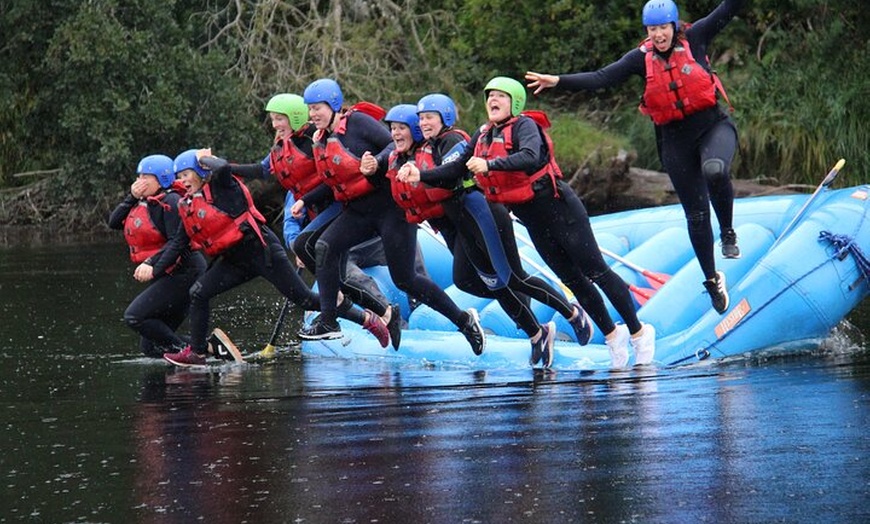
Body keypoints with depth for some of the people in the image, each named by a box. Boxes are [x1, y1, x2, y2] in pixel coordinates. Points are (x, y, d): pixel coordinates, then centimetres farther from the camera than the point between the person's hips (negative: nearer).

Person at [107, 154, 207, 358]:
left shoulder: (170, 203, -13)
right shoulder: (144, 203, 15)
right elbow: (114, 222, 9)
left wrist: (152, 265, -36)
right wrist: (132, 198, -1)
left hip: (183, 272, -10)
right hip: (163, 277, 10)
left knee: (135, 316, -20)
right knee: (150, 348, 6)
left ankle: (183, 350, -16)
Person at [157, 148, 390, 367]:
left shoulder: (218, 187, -10)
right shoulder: (186, 207, 13)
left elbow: (224, 167, -33)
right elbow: (178, 243, 18)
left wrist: (204, 158, -13)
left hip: (261, 250, -8)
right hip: (235, 260, 8)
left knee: (303, 298, -5)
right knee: (198, 293, -4)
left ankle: (366, 319, 4)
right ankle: (196, 353, 5)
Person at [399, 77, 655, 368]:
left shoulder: (524, 125, -15)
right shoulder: (482, 136, 8)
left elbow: (531, 157, -35)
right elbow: (457, 168, 12)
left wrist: (490, 165, -46)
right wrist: (420, 175, 0)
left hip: (560, 209, -7)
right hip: (534, 221, 7)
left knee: (595, 272, -4)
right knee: (572, 280, 11)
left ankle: (638, 331, 5)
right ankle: (612, 334, 22)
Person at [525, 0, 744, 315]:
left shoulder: (694, 39, -6)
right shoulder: (642, 58, -4)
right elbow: (603, 78, -12)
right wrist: (559, 81, -24)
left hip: (713, 126, -2)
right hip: (675, 140, 3)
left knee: (715, 171, -36)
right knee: (696, 214, 6)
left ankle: (728, 233, -10)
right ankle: (712, 279, 23)